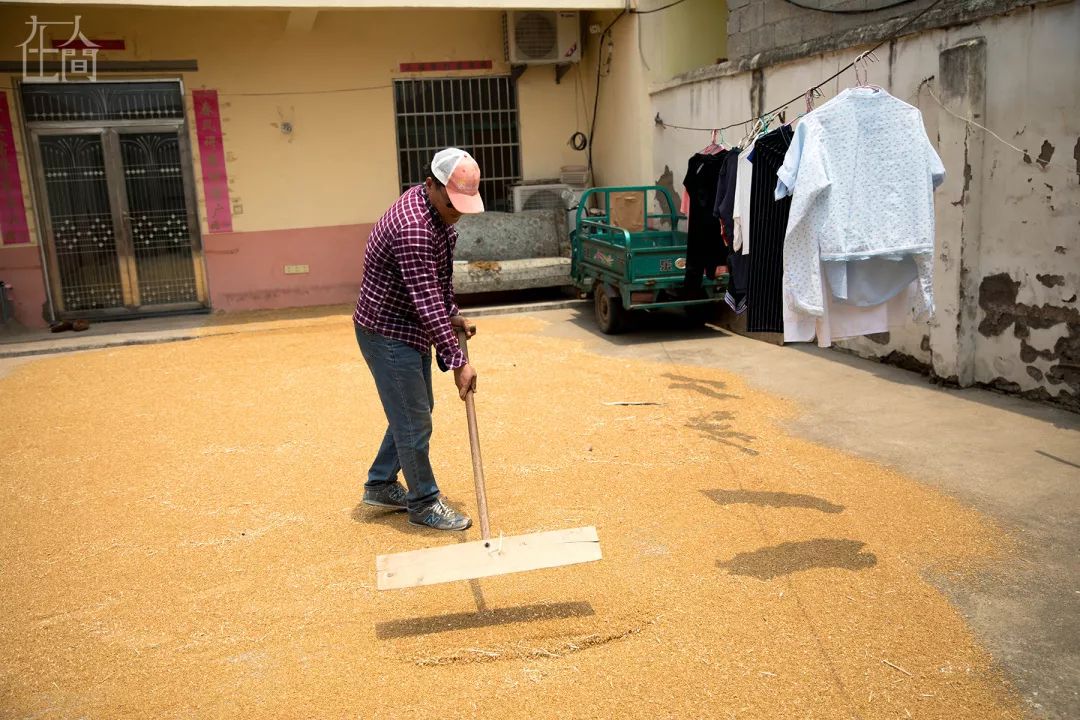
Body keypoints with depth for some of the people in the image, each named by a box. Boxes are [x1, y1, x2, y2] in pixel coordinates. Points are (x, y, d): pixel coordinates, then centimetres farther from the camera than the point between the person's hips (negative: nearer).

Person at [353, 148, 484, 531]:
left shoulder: (437, 208, 1)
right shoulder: (413, 229, -30)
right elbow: (427, 302, -32)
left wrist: (452, 314, 8)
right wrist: (457, 362, -30)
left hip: (410, 327, 10)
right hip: (387, 332, -10)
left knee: (417, 409, 19)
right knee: (414, 421, -1)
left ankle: (380, 485, 33)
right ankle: (424, 503, 15)